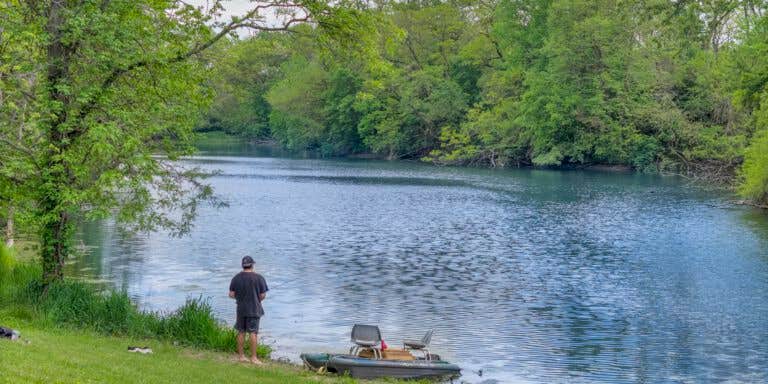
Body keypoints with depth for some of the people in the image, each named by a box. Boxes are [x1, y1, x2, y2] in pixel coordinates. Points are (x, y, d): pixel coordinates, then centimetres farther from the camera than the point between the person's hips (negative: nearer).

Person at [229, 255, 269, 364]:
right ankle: (253, 358, -1)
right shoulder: (259, 278, -9)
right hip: (254, 309, -3)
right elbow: (263, 295, -8)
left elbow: (231, 294, 0)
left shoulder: (236, 278, -1)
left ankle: (241, 356, 17)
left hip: (241, 309, 3)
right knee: (253, 333, -1)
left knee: (241, 332, 12)